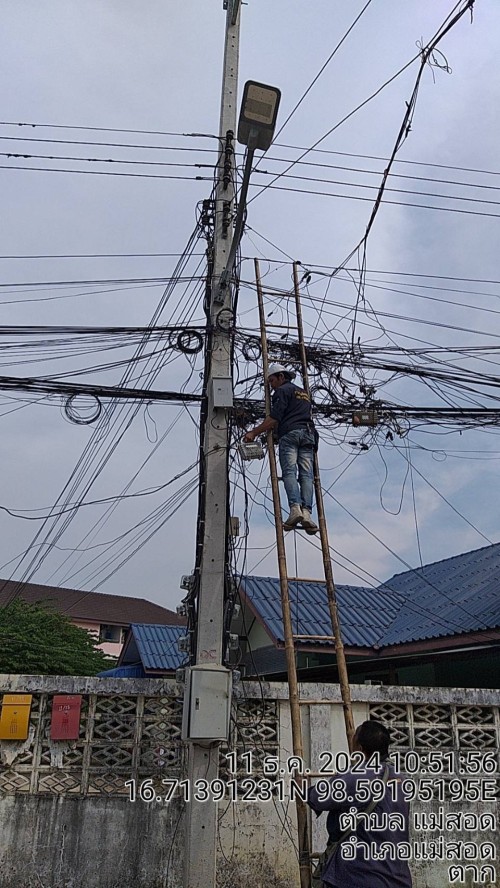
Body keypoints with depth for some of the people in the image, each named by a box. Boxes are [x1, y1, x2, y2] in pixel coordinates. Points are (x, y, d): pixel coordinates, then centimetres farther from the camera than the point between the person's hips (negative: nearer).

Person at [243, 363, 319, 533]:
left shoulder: (282, 391, 8)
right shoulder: (304, 393, 33)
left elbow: (274, 418, -5)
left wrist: (254, 432, -2)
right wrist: (271, 427, 41)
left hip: (289, 434, -6)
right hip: (308, 434, 6)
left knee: (289, 472, -14)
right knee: (306, 474, -6)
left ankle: (295, 508, -32)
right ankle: (306, 512, -23)